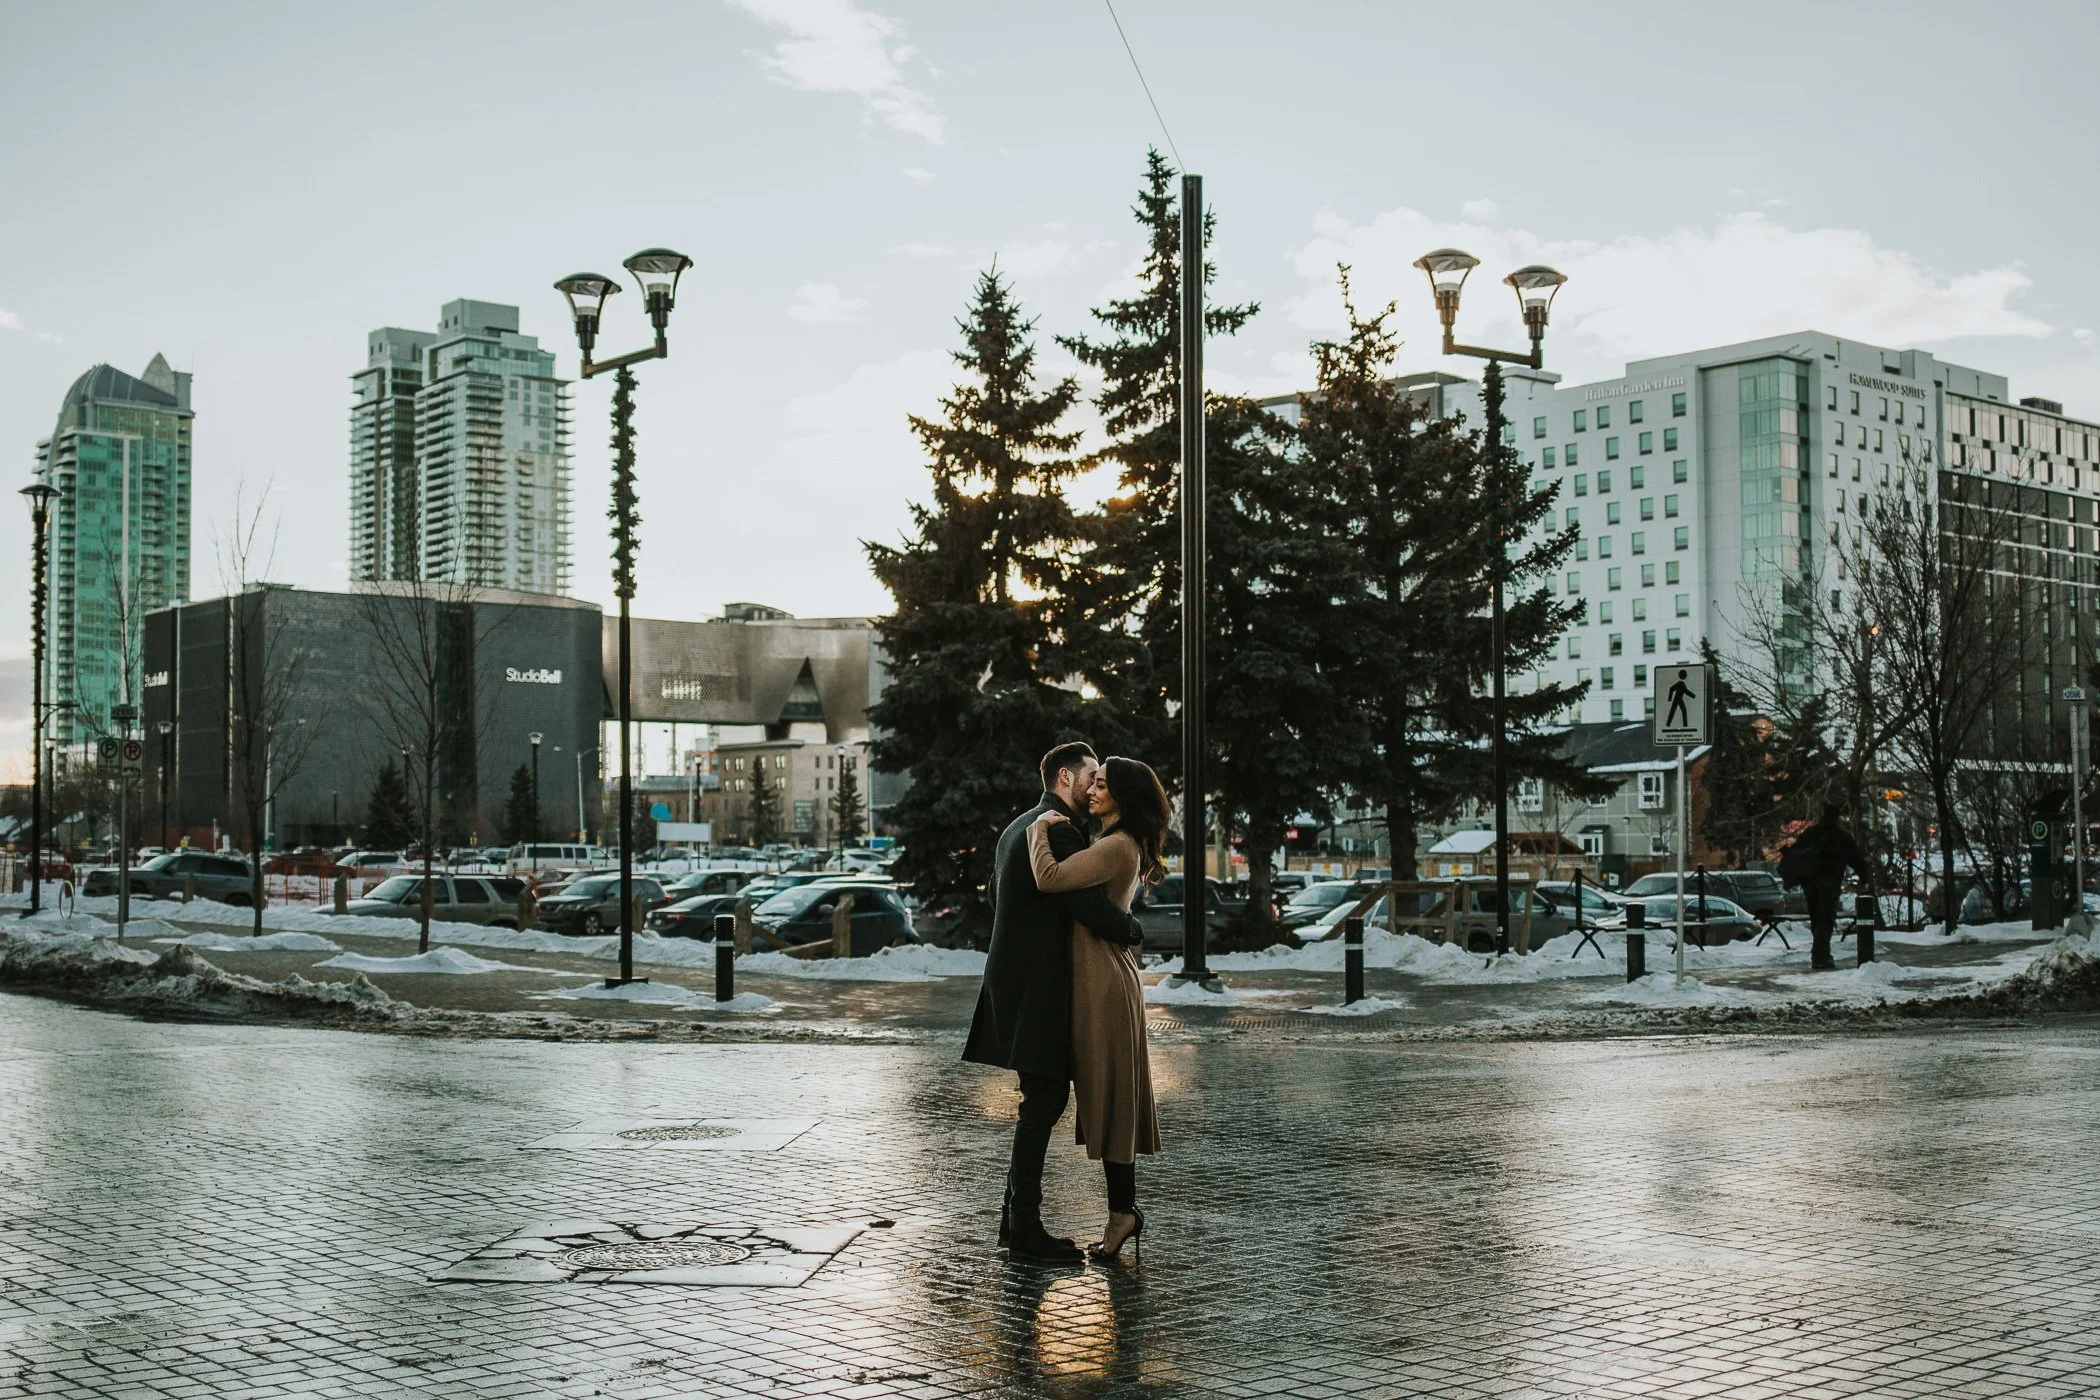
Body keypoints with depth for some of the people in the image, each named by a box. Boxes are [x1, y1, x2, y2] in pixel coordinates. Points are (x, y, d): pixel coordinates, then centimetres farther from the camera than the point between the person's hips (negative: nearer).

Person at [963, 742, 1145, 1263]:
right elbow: (1091, 905, -21)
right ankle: (1025, 1225, -3)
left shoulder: (1019, 827, 17)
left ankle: (1016, 1216, 17)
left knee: (1044, 1099, 14)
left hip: (1020, 979, 11)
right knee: (1045, 1099, -7)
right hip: (1036, 986, -11)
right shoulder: (1058, 831, -15)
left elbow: (996, 891, 29)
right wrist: (1132, 928, -3)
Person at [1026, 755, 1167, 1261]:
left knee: (1108, 1094, -5)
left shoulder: (1117, 847, -17)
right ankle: (1123, 1210, 16)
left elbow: (1049, 878, -27)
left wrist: (1041, 827, -12)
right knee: (1108, 1098, 11)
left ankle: (1123, 1210, 1)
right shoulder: (1119, 844, 16)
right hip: (1102, 976, 10)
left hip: (1105, 978, -10)